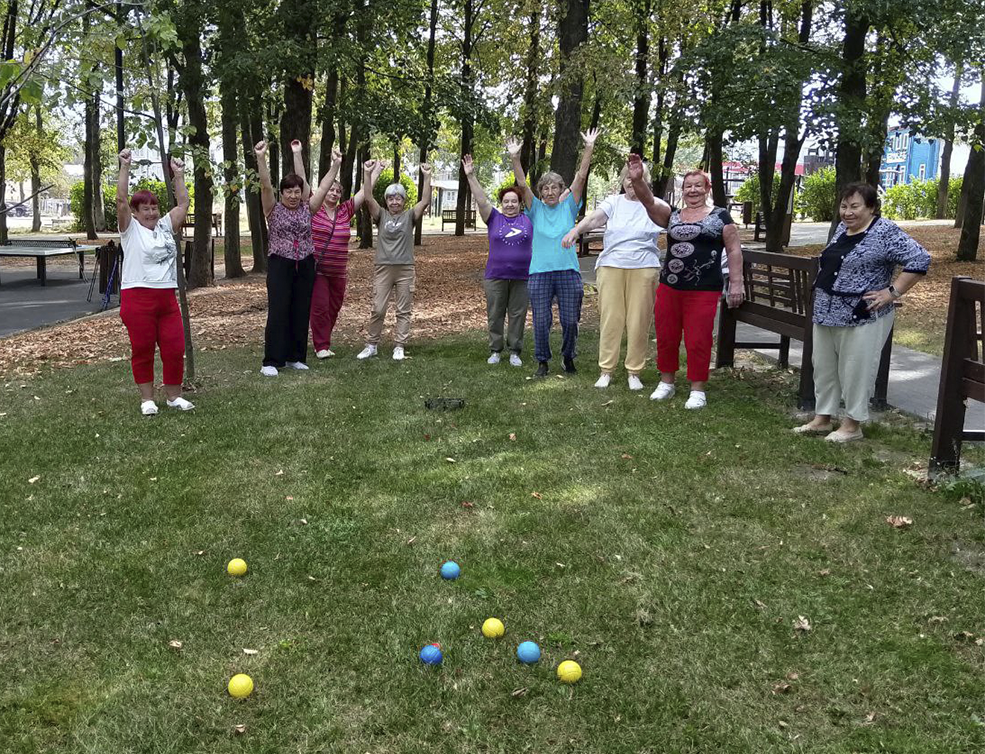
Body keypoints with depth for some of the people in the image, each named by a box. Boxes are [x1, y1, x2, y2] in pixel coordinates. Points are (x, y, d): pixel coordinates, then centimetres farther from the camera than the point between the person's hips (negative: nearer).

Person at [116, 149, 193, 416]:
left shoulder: (165, 226, 14)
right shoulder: (130, 229, 1)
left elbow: (183, 204, 12)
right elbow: (121, 200, -11)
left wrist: (178, 175, 10)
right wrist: (124, 167, -14)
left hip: (167, 298, 4)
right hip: (137, 297, -4)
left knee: (175, 349, 3)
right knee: (142, 351, 3)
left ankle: (174, 396, 17)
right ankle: (146, 399, 14)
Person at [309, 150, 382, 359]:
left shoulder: (345, 211, 9)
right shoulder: (314, 210, -2)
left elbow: (363, 192, 10)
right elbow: (322, 188, -15)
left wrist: (377, 171, 10)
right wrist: (336, 165, -24)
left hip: (338, 272, 4)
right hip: (316, 269, -4)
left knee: (334, 308, 8)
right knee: (320, 307, -6)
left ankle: (324, 342, 22)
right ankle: (321, 346, 0)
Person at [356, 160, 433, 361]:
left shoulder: (409, 216, 5)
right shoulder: (381, 216, 6)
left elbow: (425, 201, -8)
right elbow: (368, 198, -6)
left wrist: (427, 177, -18)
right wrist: (367, 174, -17)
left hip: (405, 269, 0)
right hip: (383, 268, 0)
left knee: (404, 310, 4)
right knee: (378, 309, 1)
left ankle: (399, 347, 12)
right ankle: (371, 345, 13)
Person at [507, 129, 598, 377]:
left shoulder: (568, 207, 7)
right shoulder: (536, 209, 7)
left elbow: (581, 177, 0)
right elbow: (522, 185, -5)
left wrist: (589, 148, -7)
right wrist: (515, 158, -18)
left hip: (568, 272, 0)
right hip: (539, 273, 0)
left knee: (570, 320, 5)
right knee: (541, 321, 2)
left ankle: (568, 358, 25)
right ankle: (542, 361, 17)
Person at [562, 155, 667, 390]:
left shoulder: (654, 204, 5)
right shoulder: (614, 202, 7)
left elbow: (666, 211, -17)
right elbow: (594, 218, -8)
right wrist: (575, 230, -29)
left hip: (644, 269, -1)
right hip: (611, 267, 1)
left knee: (639, 321, 2)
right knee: (610, 319, 3)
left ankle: (634, 372, 14)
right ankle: (606, 370, 12)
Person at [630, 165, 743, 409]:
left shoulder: (720, 216, 3)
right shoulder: (673, 216, 12)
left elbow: (734, 250, 2)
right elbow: (649, 201, -3)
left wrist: (736, 283, -5)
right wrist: (637, 179, -21)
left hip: (703, 291, -4)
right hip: (669, 288, 4)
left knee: (698, 341, 0)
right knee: (666, 337, 10)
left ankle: (698, 390, 11)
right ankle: (666, 383, 26)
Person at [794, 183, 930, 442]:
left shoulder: (885, 232, -13)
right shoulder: (842, 228, 10)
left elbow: (920, 260, -17)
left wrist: (892, 292, -18)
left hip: (861, 318, -8)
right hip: (826, 314, 8)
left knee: (855, 371, 1)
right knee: (823, 367, 13)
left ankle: (852, 425, 13)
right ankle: (822, 419, 24)